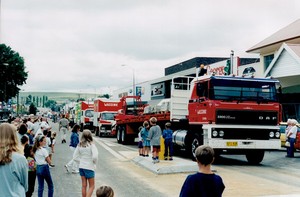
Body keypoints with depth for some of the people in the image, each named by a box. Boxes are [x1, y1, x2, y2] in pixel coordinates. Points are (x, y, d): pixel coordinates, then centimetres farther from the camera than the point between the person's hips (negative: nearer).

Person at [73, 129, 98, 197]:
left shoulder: (80, 145, 0)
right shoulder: (91, 145, -15)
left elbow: (74, 157, 2)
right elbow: (95, 156, -25)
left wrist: (81, 161, 12)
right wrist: (94, 162, -5)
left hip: (81, 167, 5)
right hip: (89, 168, -5)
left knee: (84, 185, 16)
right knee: (91, 186, 7)